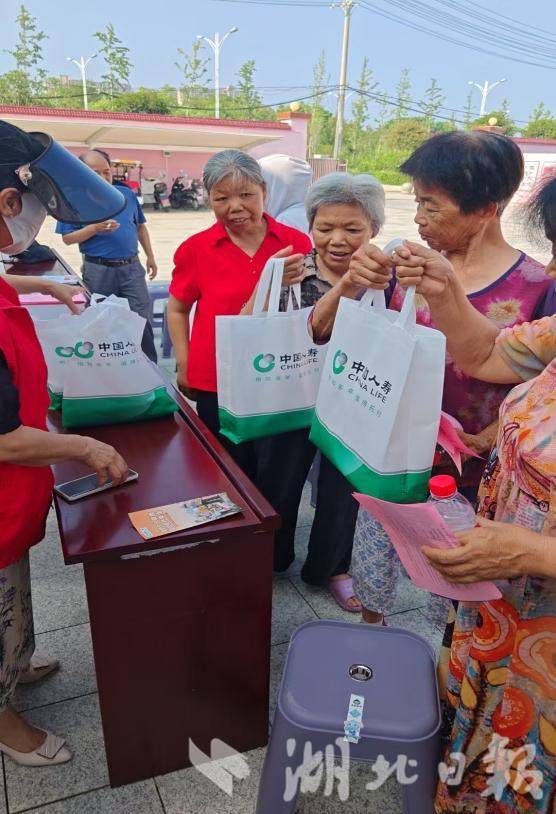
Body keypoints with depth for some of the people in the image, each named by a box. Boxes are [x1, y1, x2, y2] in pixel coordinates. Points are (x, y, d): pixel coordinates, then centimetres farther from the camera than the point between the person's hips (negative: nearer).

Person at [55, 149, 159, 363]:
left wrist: (150, 256, 13)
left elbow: (140, 227, 16)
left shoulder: (127, 194, 6)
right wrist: (95, 228, -19)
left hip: (131, 267, 2)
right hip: (98, 271, -2)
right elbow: (67, 238, -5)